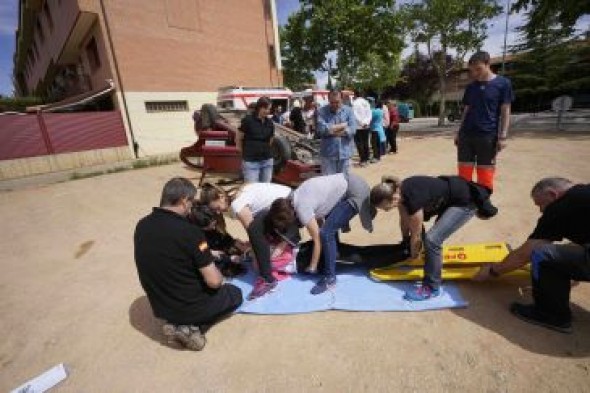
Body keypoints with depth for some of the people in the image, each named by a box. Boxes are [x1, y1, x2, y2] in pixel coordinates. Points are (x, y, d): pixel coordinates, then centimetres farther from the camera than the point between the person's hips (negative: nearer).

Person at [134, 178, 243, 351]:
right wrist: (219, 276, 0)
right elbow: (214, 281, -23)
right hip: (190, 305, -6)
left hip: (160, 306, 6)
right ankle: (192, 327, 1)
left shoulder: (141, 226, -7)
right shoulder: (189, 231, -29)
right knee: (235, 294, 20)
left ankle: (179, 324, 9)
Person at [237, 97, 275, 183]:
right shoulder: (248, 120, -7)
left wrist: (264, 150, 14)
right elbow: (239, 139, 0)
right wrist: (244, 153, 8)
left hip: (267, 161, 5)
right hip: (250, 162, -4)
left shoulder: (270, 123, 6)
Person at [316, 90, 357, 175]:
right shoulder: (322, 111, -3)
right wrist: (342, 126, -9)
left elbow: (352, 129, -8)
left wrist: (332, 130, -14)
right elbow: (321, 129, -19)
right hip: (328, 153, -2)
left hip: (344, 153, 2)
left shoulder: (348, 111, 3)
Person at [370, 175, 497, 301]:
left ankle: (431, 288, -3)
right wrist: (405, 241, 17)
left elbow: (416, 236, -18)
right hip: (448, 197, 9)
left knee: (432, 239, -16)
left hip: (465, 202, -9)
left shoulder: (413, 199, -34)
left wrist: (413, 256, -2)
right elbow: (404, 219, 5)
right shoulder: (399, 190, -11)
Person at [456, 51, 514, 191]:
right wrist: (459, 132, 11)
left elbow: (505, 111, -1)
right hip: (466, 135, 4)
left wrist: (502, 136, -8)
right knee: (464, 173, 4)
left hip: (488, 136, -3)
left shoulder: (503, 83, 0)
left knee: (485, 174, 2)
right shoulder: (470, 87, 11)